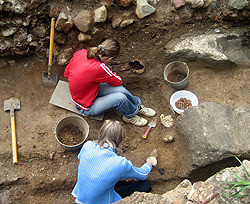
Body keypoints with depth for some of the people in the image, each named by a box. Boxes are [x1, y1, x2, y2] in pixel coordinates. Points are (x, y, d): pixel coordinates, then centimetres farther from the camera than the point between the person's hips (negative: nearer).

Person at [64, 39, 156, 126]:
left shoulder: (80, 53, -13)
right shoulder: (99, 68, -34)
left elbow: (66, 73, 5)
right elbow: (119, 82, -14)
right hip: (87, 108, -8)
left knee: (120, 90, -9)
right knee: (120, 97, -22)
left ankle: (138, 105, 16)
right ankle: (130, 115, 9)